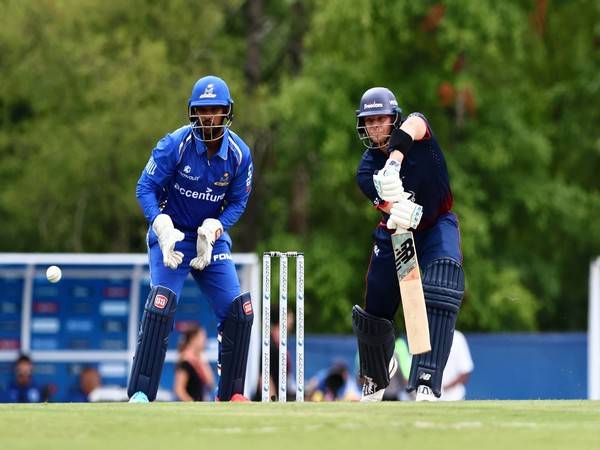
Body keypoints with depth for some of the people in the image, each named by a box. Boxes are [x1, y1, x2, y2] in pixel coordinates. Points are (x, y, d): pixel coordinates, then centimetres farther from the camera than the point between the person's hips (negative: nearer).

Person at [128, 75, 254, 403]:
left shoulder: (239, 154, -8)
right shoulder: (174, 145, -17)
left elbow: (238, 202, 0)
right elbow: (146, 188, -15)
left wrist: (213, 228, -18)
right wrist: (163, 228, -29)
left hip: (212, 238, 4)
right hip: (172, 236, -4)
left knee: (239, 311, -4)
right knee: (161, 304, -22)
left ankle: (230, 393, 12)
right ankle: (140, 393, -19)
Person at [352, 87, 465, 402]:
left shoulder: (415, 129, -18)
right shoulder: (367, 169, -14)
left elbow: (412, 126, -45)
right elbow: (390, 205, -31)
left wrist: (394, 162, -65)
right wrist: (400, 211, -57)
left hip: (438, 225, -2)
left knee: (441, 290, -29)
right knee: (375, 310, 6)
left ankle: (426, 384, -33)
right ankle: (377, 375, 40)